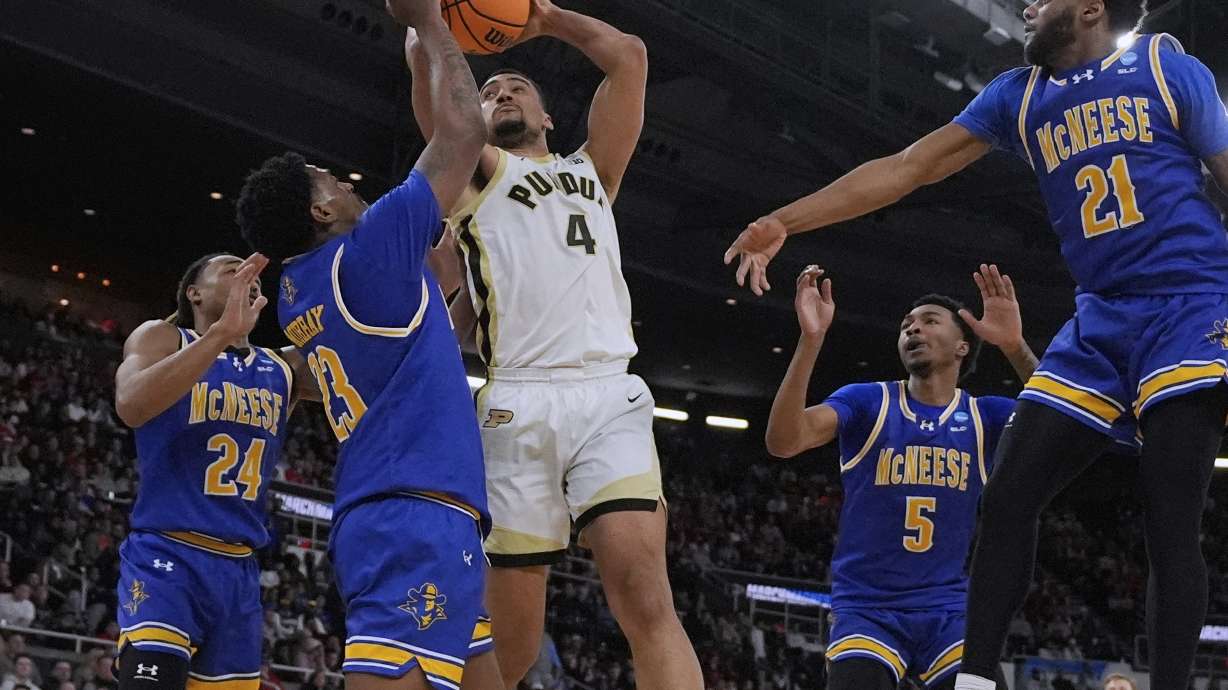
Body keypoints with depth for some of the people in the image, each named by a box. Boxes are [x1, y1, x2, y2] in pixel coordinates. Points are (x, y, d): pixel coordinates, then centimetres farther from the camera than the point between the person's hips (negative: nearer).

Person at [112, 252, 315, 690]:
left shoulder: (283, 369, 15)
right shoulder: (163, 338, 1)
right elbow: (131, 406, -21)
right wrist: (223, 331, -28)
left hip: (240, 571, 6)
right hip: (166, 558, -6)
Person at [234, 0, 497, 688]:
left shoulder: (299, 293, 21)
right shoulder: (365, 253, -4)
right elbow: (465, 134, 0)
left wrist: (425, 63, 37)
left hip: (383, 518, 10)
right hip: (418, 519, -10)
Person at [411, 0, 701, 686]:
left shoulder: (592, 170, 30)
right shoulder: (475, 171, 19)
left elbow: (629, 56, 22)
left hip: (611, 398, 2)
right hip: (521, 406, -2)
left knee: (647, 600, -17)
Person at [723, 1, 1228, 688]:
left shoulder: (1168, 66, 1)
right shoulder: (1019, 95, 14)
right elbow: (907, 167, 11)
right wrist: (783, 222, 5)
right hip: (1099, 321, 5)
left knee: (1170, 522, -15)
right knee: (1009, 498, -6)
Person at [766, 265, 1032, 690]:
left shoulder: (984, 416, 4)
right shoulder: (867, 401, -1)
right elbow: (783, 442, -18)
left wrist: (1015, 346, -27)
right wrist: (812, 338, -29)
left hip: (948, 612, 2)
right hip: (867, 609, -2)